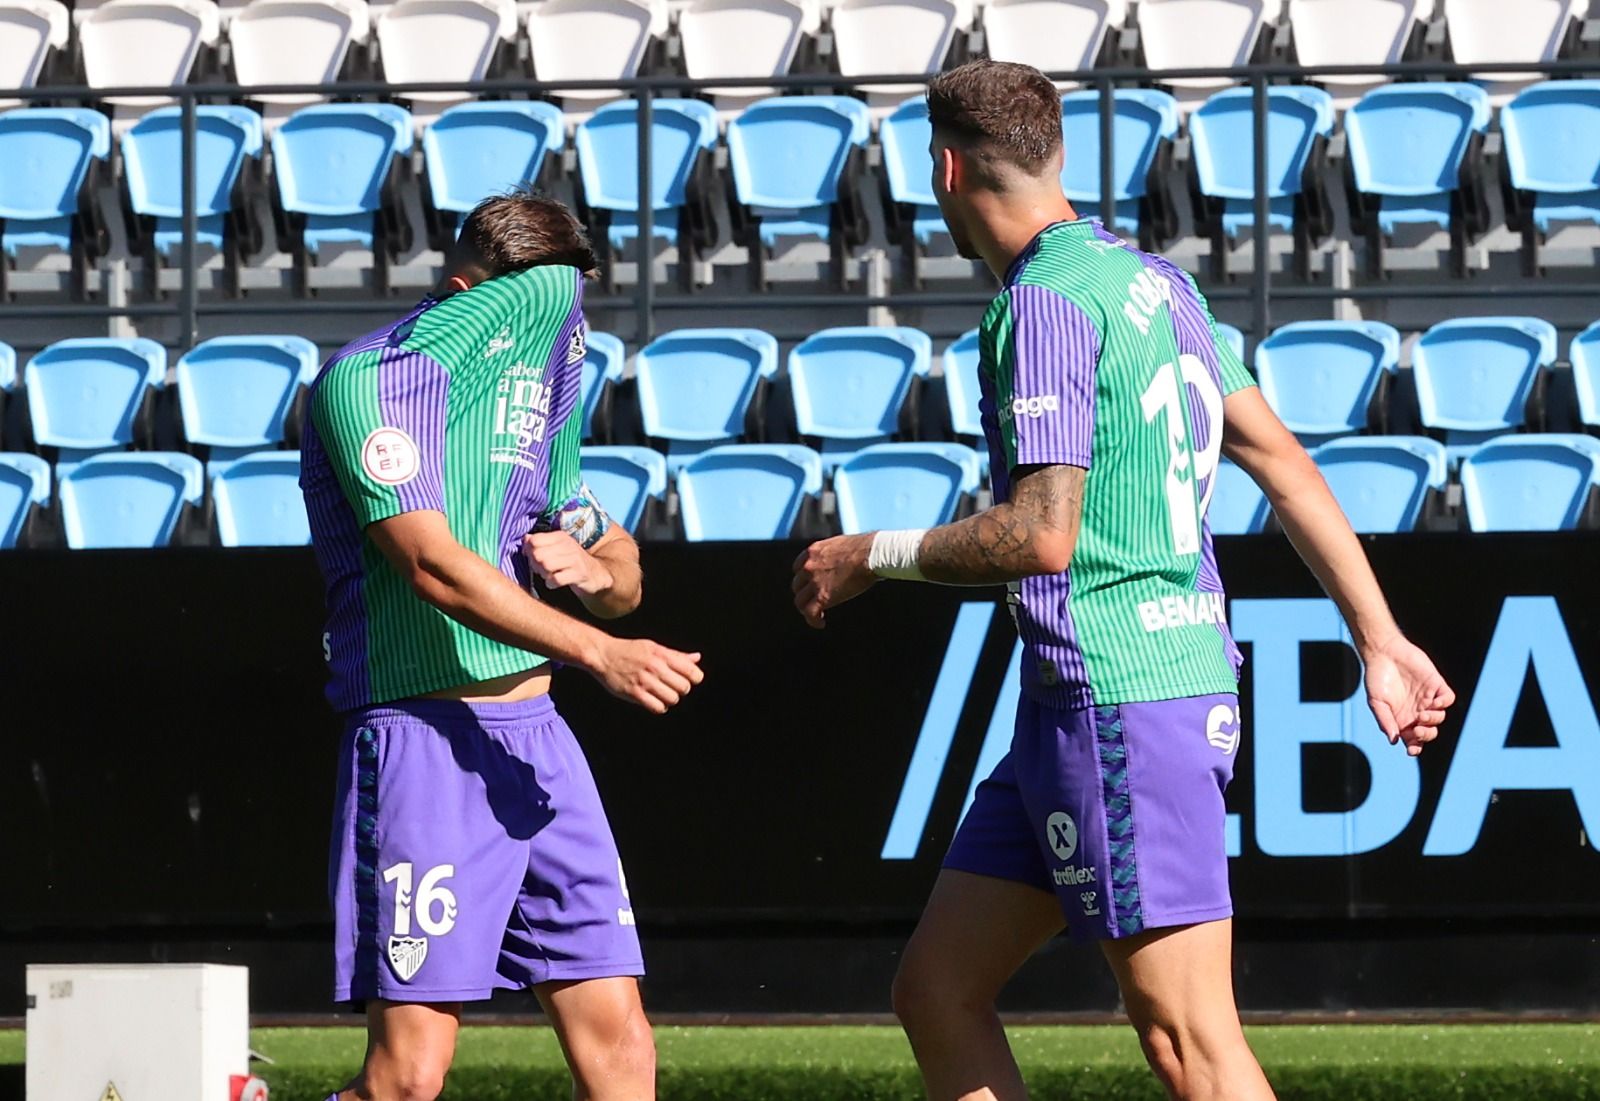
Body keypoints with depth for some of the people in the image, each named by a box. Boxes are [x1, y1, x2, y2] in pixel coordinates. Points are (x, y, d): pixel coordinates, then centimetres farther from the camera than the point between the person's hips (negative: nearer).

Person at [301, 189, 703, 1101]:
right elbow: (433, 566, -18)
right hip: (426, 735, -8)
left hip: (535, 738, 8)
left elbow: (624, 576, 27)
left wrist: (595, 568, 2)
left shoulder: (531, 388, 19)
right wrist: (597, 652, -23)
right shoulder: (370, 377, -6)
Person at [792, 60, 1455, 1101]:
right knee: (937, 992, 11)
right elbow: (1282, 460, 17)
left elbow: (1042, 536, -19)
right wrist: (1380, 639, 20)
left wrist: (873, 556, -5)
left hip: (1118, 697, -10)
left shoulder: (1047, 304, -13)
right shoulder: (1150, 278, 14)